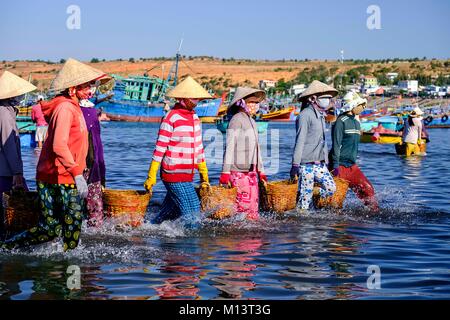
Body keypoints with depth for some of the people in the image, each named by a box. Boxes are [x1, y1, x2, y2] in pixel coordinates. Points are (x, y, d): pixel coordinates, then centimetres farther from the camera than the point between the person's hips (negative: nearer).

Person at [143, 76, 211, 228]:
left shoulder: (195, 118, 13)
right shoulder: (171, 118, -10)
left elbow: (198, 147, 21)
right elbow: (160, 147, -12)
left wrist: (204, 174, 23)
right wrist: (151, 176, -13)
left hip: (187, 176, 8)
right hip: (174, 175, -8)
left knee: (171, 213, 14)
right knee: (192, 214, -9)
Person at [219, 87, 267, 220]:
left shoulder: (252, 122, 18)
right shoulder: (237, 119, -8)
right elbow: (230, 146, -13)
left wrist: (261, 171, 23)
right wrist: (225, 172, -17)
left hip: (251, 170, 9)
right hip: (239, 171, -9)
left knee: (254, 205, 8)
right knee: (245, 204, -11)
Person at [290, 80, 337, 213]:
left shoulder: (320, 115, 16)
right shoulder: (305, 115, -12)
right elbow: (300, 141, -16)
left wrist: (325, 161, 24)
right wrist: (295, 165, -19)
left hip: (319, 163, 9)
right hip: (306, 163, -9)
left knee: (331, 189, 4)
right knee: (306, 193, -4)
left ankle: (306, 199, 18)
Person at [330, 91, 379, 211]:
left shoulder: (356, 123, 14)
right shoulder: (341, 121, -11)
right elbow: (336, 145, -16)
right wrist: (336, 166, -20)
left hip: (352, 166, 8)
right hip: (340, 165, -8)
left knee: (367, 188, 3)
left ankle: (375, 211, 10)